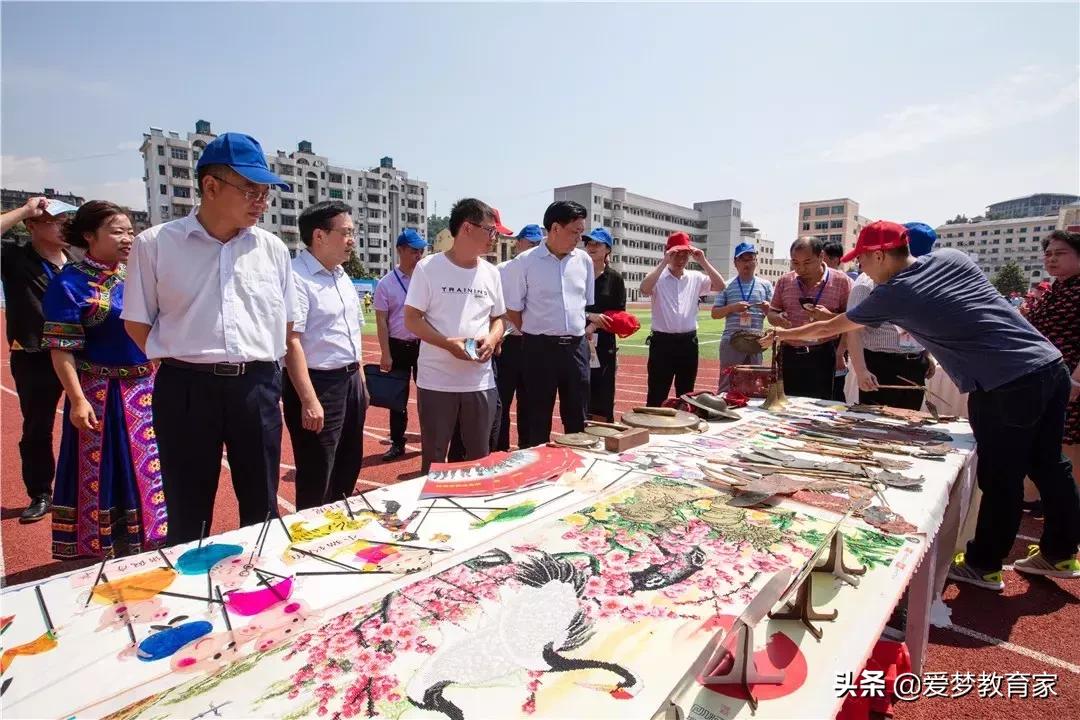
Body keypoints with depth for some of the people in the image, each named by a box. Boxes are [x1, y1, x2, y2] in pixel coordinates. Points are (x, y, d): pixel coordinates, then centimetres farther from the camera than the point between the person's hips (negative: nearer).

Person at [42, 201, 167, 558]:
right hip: (100, 394, -5)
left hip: (145, 389, 6)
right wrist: (78, 400, -18)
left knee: (146, 469, 14)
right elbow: (62, 349, -12)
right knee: (102, 474, 6)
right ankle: (98, 554, 25)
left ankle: (143, 547, 31)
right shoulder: (71, 283, -9)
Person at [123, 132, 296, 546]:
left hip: (257, 390, 2)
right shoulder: (155, 244, -3)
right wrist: (180, 364, -1)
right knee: (187, 515, 13)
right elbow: (136, 322, 5)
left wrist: (259, 373, 7)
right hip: (186, 390, -2)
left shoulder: (273, 249, 5)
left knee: (262, 508, 15)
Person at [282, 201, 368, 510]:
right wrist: (309, 400, -24)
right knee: (316, 480, 5)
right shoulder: (297, 277, -15)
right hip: (317, 384, -9)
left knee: (349, 468, 20)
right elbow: (291, 342, -21)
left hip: (350, 381, 9)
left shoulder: (343, 277, 13)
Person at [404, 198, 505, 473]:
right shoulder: (428, 268, -5)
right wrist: (448, 344, -20)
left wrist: (492, 339, -7)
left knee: (480, 455, 14)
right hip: (436, 381, -4)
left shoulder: (491, 273, 8)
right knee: (434, 456, 9)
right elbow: (411, 319, -6)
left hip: (480, 382, 4)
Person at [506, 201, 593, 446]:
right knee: (536, 419, 6)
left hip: (576, 347, 4)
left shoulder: (584, 260, 6)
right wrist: (534, 335, 4)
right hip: (540, 348, -4)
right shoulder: (526, 261, -7)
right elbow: (513, 309, -1)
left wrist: (578, 332, 11)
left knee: (577, 417, 12)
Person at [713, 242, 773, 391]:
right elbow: (715, 313, 2)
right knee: (727, 383, 2)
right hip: (731, 341, -2)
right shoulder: (727, 285, 3)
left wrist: (768, 309, -13)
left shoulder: (765, 285, 8)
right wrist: (732, 308, -16)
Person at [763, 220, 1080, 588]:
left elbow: (828, 328, 4)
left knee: (1000, 480, 6)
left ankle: (983, 566, 22)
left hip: (1007, 387, -8)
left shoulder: (890, 295, -7)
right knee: (1048, 465, 20)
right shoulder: (951, 256, 8)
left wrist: (783, 334, 18)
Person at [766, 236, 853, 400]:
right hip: (789, 356, 3)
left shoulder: (841, 281, -1)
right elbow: (771, 314, 14)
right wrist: (778, 318, -9)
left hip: (824, 357, -3)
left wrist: (830, 317, -19)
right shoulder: (784, 281, 8)